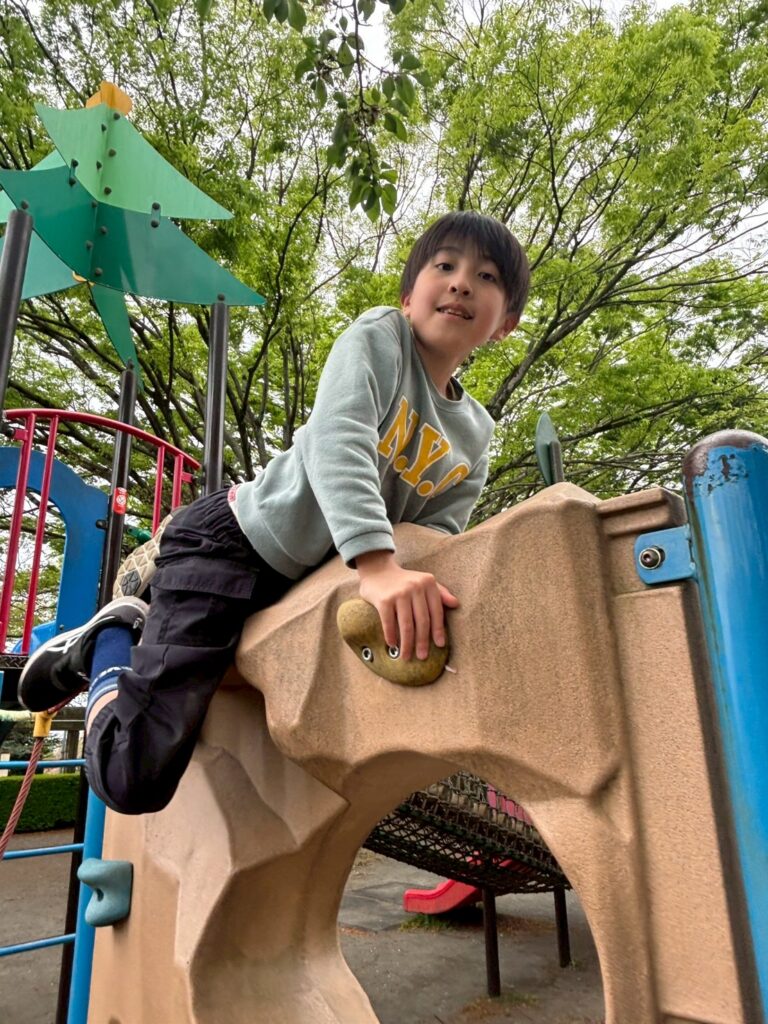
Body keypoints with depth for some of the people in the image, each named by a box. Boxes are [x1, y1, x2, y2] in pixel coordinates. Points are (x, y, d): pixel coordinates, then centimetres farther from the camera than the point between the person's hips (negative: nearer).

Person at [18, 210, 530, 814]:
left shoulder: (474, 437, 4)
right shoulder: (380, 335, -11)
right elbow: (337, 441, -29)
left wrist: (417, 583, -25)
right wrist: (378, 563, -43)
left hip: (307, 582, 7)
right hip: (231, 544, -7)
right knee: (134, 779, -14)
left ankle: (144, 635, 31)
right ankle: (110, 643, 14)